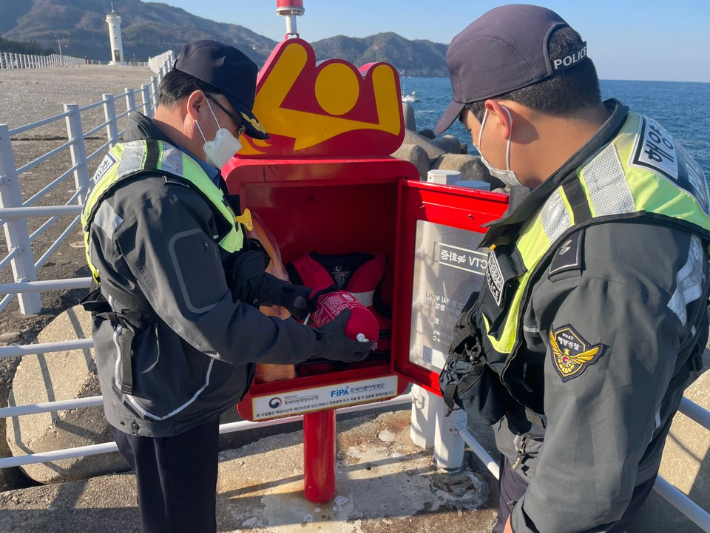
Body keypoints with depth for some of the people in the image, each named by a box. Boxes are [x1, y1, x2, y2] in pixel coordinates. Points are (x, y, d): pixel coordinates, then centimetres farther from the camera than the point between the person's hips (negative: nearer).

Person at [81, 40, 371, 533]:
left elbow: (215, 260, 7)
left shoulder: (151, 162, 3)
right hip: (168, 413, -9)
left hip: (166, 395, 9)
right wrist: (317, 343, -21)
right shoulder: (155, 202, -32)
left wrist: (276, 290, -7)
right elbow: (216, 327, -31)